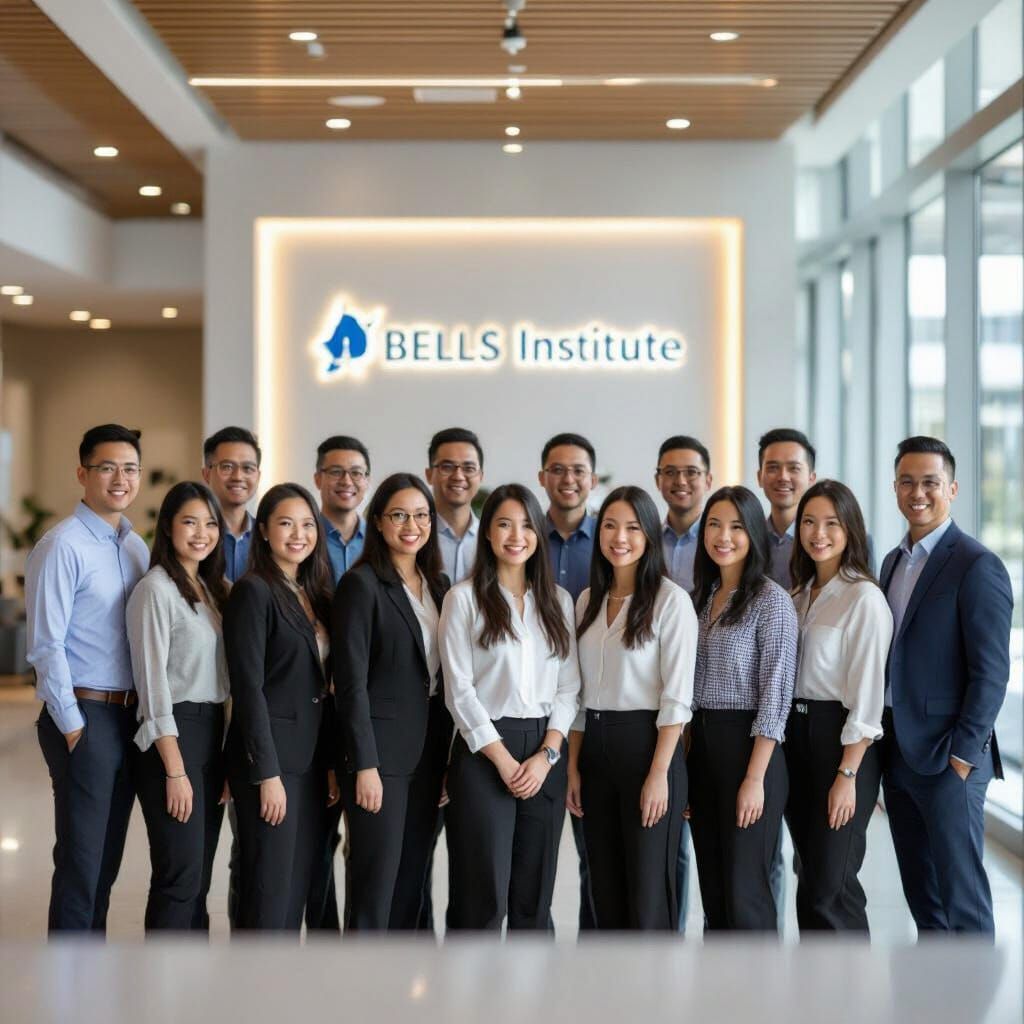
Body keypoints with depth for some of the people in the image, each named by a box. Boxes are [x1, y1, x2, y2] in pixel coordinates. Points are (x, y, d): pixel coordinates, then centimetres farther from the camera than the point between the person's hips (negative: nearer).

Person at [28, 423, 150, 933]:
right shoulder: (62, 546, -11)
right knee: (81, 858, -2)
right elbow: (46, 646, -14)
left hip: (129, 716, 7)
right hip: (84, 717, -7)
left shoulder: (137, 547, 11)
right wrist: (72, 726, -13)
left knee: (107, 857, 14)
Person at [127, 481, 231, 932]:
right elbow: (152, 681, -13)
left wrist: (228, 757, 9)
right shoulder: (156, 590, -9)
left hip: (213, 733, 7)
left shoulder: (213, 588, 14)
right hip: (173, 733, -7)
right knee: (180, 875, -8)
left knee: (198, 877, 10)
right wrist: (174, 770, -17)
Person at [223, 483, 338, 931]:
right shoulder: (253, 592, -9)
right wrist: (267, 774, -17)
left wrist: (330, 764, 11)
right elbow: (248, 687, -14)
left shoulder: (313, 594, 14)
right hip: (269, 759, -7)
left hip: (309, 760, 7)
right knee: (269, 891, -3)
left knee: (297, 889, 10)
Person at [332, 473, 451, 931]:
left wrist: (449, 756, 11)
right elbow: (351, 682, -12)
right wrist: (365, 765, -17)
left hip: (429, 750, 6)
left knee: (412, 880, 10)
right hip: (381, 751, -6)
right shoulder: (360, 585, -8)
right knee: (377, 881, -3)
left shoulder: (438, 585, 12)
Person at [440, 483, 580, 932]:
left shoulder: (558, 601, 12)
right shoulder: (464, 597, 1)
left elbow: (568, 685, 8)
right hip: (484, 751, -4)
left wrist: (547, 754, -6)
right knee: (484, 895, -5)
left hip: (545, 754, 4)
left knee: (534, 894, 6)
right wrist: (504, 759, -11)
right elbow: (459, 689, -4)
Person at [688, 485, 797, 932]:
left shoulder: (771, 600, -9)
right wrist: (684, 763, 9)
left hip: (748, 746, -7)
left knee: (744, 890, -4)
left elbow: (775, 693, -13)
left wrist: (755, 777, -18)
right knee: (712, 885, 11)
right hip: (701, 747, 7)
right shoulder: (702, 597, 12)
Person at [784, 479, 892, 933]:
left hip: (841, 740, -7)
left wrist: (847, 775, -18)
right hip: (795, 736, 8)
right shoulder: (800, 594, 12)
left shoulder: (864, 598, -11)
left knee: (827, 887, -5)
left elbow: (867, 692, -15)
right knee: (813, 876, 13)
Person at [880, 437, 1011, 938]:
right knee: (920, 889, 14)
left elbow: (991, 671, -14)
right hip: (896, 751, 8)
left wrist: (962, 754, -17)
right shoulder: (893, 561, 13)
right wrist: (883, 742, 12)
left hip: (947, 755, -8)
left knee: (960, 892, -3)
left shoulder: (976, 565, -11)